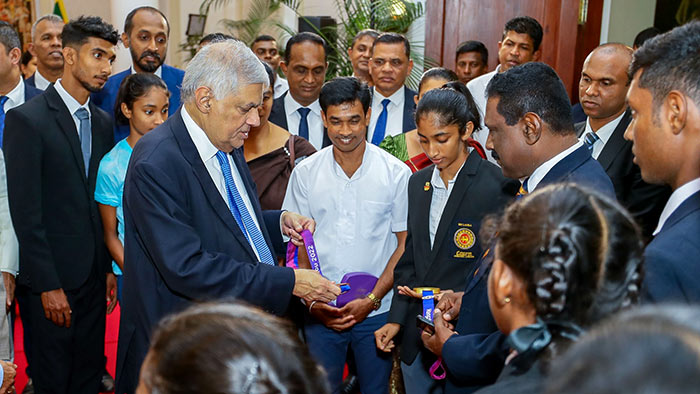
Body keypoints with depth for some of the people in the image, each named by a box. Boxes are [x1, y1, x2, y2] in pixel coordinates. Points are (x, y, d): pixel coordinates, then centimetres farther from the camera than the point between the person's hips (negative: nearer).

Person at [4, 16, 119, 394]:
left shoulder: (102, 122, 9)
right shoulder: (26, 119, -12)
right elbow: (25, 212, -15)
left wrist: (110, 267, 8)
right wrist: (48, 285, -15)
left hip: (95, 274, 6)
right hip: (53, 278, -6)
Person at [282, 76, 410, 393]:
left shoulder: (396, 173, -4)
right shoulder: (305, 173, 1)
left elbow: (405, 243, -1)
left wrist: (371, 300, -10)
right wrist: (311, 299, -7)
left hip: (377, 311, -1)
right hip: (320, 312, 1)